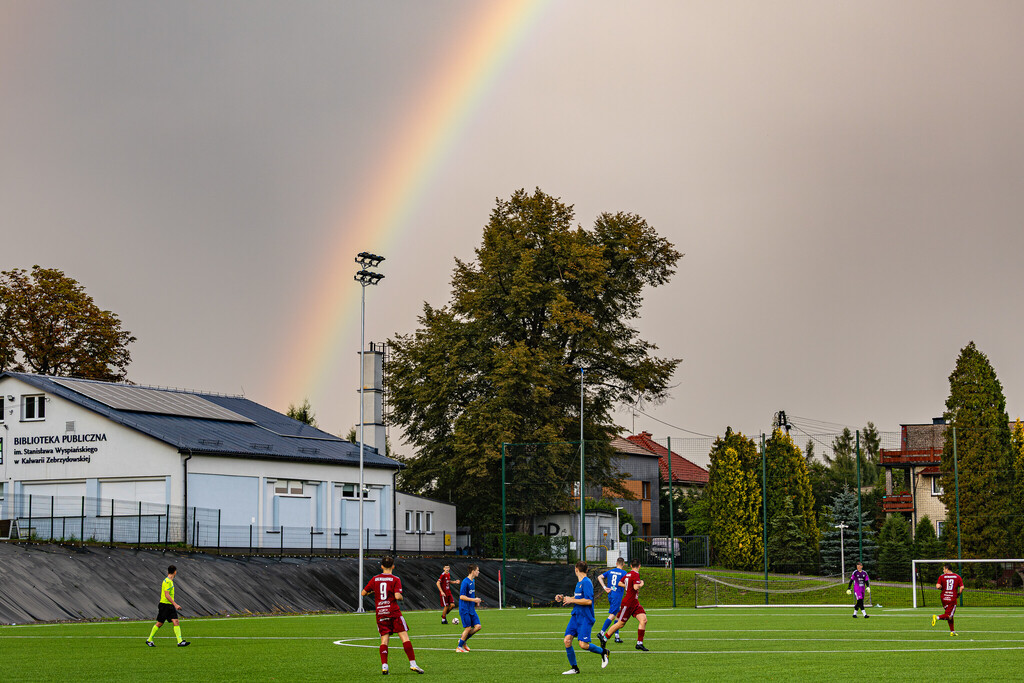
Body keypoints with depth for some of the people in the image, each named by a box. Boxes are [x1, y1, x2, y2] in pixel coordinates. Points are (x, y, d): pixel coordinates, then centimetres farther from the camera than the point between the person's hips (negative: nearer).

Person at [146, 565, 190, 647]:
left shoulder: (170, 581, 14)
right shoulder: (167, 581, -16)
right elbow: (167, 595, -22)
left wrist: (174, 605, 28)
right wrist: (175, 604, -25)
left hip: (170, 606, 9)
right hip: (164, 605, -9)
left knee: (176, 622, -3)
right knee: (159, 623, 1)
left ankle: (180, 642, -6)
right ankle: (149, 640, 15)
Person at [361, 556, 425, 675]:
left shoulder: (375, 579, 7)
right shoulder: (395, 579, -4)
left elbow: (363, 593, 11)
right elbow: (397, 596, -15)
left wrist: (371, 592, 31)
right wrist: (402, 597, 6)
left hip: (380, 613, 3)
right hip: (394, 612, -3)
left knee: (384, 640, 4)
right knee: (405, 637, -2)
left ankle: (384, 666, -8)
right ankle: (413, 664, -7)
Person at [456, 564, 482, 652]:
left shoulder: (473, 581, 11)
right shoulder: (465, 582, -17)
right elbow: (461, 597, -20)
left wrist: (476, 600, 9)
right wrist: (474, 600, -20)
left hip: (472, 609, 8)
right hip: (465, 609, -8)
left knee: (478, 626, 1)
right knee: (468, 628, -6)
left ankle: (463, 641, 17)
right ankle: (459, 647, 9)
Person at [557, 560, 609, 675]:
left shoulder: (586, 582, -14)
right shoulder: (579, 582, 16)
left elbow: (588, 601, -22)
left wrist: (571, 600, -16)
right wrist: (563, 598, 16)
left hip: (585, 618, -9)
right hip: (576, 616, 9)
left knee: (583, 644, -13)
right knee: (567, 640, -3)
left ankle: (603, 652, 15)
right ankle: (574, 668, 6)